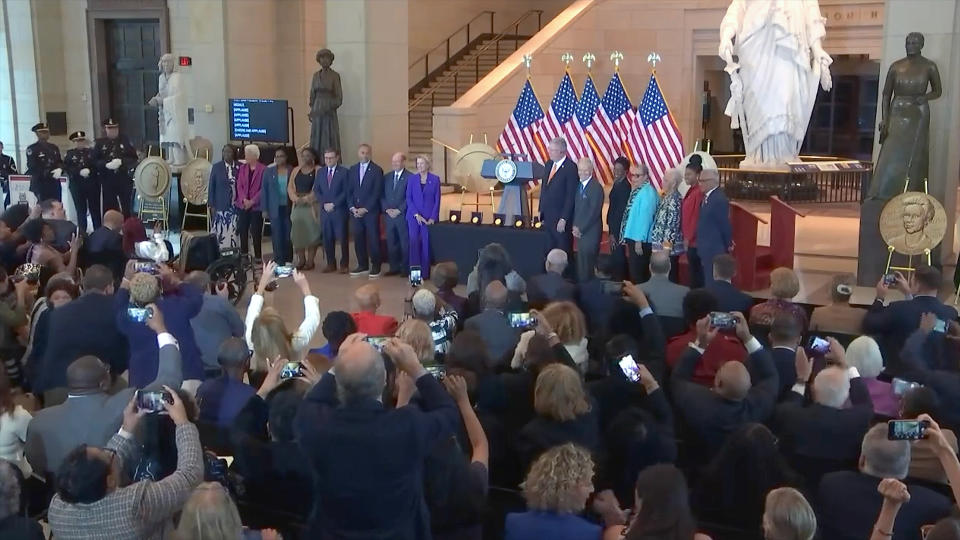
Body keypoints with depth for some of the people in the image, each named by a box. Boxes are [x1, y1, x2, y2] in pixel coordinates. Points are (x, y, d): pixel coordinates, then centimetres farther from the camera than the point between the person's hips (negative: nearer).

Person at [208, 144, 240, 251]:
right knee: (221, 233, -2)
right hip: (221, 207, -1)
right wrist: (211, 205, -1)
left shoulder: (240, 167, 4)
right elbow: (211, 187, 4)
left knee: (234, 233, 0)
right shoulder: (216, 167, 3)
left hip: (236, 206, 1)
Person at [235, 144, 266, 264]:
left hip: (256, 206, -4)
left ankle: (257, 256, 6)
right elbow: (239, 186, 5)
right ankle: (243, 254, 15)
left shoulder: (263, 169, -7)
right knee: (243, 230, 6)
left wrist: (252, 201, -13)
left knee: (256, 231, -2)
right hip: (242, 205, 5)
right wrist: (244, 200, -9)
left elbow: (263, 188, -9)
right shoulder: (242, 168, 9)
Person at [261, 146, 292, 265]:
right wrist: (264, 209, 1)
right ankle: (279, 261, 4)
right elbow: (264, 190, 6)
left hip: (288, 208, 0)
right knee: (277, 235, -1)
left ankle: (288, 260, 12)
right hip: (275, 209, 0)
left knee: (288, 234, 1)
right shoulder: (269, 171, 5)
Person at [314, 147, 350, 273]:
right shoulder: (320, 172, 12)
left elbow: (346, 192, -7)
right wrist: (324, 203, -5)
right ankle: (330, 264, 13)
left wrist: (333, 204, -13)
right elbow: (316, 191, 11)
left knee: (342, 238, -1)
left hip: (339, 211, -4)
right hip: (325, 210, 4)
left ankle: (344, 264, 7)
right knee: (327, 239, 5)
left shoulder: (344, 172, -2)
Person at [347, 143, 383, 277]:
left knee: (373, 239, -1)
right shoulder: (352, 169, 12)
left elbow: (377, 193, -7)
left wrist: (365, 209, -11)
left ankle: (375, 266, 8)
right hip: (355, 211, 4)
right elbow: (349, 191, 12)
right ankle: (363, 265, 16)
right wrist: (352, 207, -2)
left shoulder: (377, 170, -3)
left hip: (371, 211, -4)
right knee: (358, 239, 6)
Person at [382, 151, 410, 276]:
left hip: (403, 215, -5)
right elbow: (382, 196, 12)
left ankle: (405, 269, 5)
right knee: (391, 243, 6)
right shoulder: (386, 177, 13)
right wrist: (387, 209, -3)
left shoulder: (410, 177, -4)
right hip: (389, 215, 5)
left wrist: (398, 210, -12)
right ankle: (394, 267, 14)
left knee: (405, 243, -1)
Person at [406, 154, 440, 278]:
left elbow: (437, 200, 1)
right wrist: (416, 214, -9)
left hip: (429, 217, -1)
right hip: (413, 216, 1)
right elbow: (408, 198, 2)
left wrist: (433, 217, -7)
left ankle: (425, 272, 5)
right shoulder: (412, 179, 5)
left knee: (426, 244, -1)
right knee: (414, 243, -5)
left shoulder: (435, 179, 3)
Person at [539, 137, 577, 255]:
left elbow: (571, 196, -17)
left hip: (561, 219, -7)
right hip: (547, 216, 7)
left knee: (564, 251, 4)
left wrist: (564, 219, -18)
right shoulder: (548, 164, 9)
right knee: (549, 250, 12)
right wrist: (541, 210, 13)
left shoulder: (571, 168, -15)